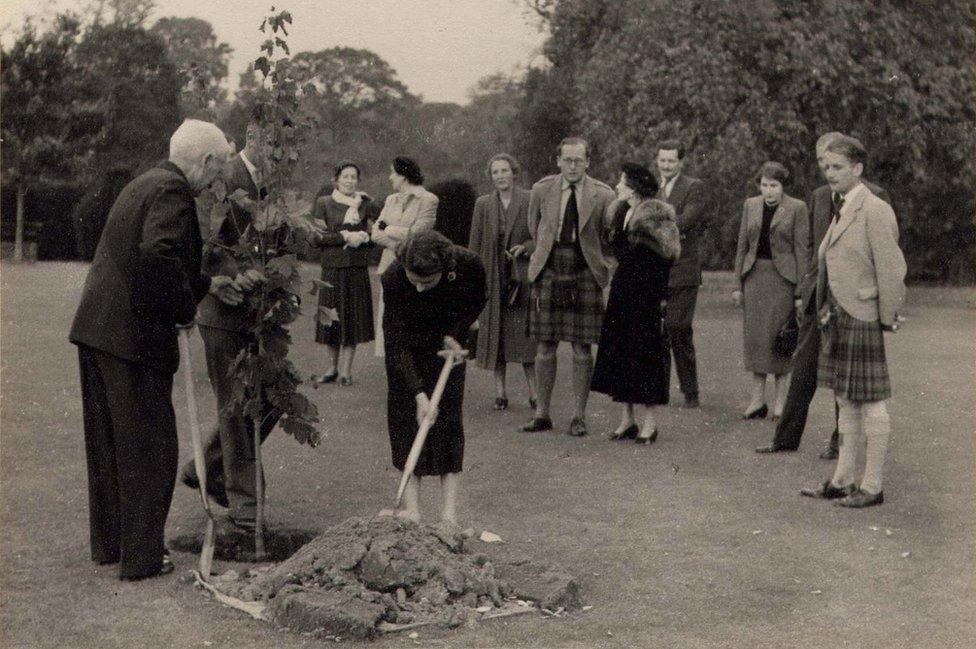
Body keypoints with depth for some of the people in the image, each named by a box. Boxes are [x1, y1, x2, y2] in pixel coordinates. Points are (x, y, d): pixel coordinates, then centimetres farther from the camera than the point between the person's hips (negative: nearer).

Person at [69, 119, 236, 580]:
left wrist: (206, 284, 25)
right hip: (134, 334, -10)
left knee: (108, 441, 18)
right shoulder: (171, 192, -13)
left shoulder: (145, 184, 17)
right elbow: (158, 256, -30)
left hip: (95, 328, 10)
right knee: (148, 446, 1)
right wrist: (185, 307, -15)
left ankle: (109, 543, 30)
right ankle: (140, 557, 9)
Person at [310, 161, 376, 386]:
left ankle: (345, 370, 8)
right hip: (332, 268, 0)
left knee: (353, 318, 1)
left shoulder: (366, 204, 6)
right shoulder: (324, 203, 2)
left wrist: (362, 237, -16)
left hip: (357, 269, 1)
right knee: (331, 318, 6)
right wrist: (344, 236, -13)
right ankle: (333, 366, 21)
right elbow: (317, 237, -6)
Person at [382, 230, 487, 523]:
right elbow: (397, 343, -28)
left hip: (445, 339, 1)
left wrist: (454, 335, -17)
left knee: (448, 416, -6)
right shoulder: (393, 277, -34)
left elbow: (477, 302, -4)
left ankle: (449, 512, -6)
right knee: (406, 414, -7)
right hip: (407, 345, 0)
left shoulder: (468, 265, -31)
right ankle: (411, 506, -3)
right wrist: (419, 394, -33)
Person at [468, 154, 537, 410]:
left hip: (522, 276, -2)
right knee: (494, 331, 4)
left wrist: (525, 247, -15)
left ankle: (533, 391, 3)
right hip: (492, 278, 2)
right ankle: (499, 392, 11)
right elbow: (475, 244, 8)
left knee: (525, 333, -4)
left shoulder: (530, 201, -1)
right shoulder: (483, 204, 6)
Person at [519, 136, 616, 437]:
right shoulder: (541, 190, 1)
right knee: (544, 345, 4)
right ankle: (542, 413, 14)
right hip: (548, 273, 2)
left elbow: (608, 238, 9)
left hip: (585, 274, -2)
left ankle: (579, 415, 9)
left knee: (582, 347, 0)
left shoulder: (602, 195, -5)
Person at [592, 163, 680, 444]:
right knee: (618, 350, 7)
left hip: (646, 291, -8)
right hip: (622, 289, 8)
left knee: (645, 351, -4)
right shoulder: (620, 211, 12)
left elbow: (668, 252, -13)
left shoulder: (655, 214, -11)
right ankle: (626, 420, 15)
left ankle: (650, 422, 5)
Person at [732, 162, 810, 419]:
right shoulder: (750, 205, 9)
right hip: (755, 275, 4)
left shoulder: (797, 208, -3)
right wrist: (738, 284, 8)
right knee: (754, 335, 3)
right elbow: (742, 246, 12)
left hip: (782, 277, -4)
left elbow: (801, 250, -4)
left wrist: (800, 290, -9)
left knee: (780, 335, -1)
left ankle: (780, 401, 9)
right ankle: (757, 400, 10)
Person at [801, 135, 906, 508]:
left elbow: (890, 269, -15)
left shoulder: (875, 211, -14)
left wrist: (887, 319, -12)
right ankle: (842, 481, 23)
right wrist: (824, 308, 12)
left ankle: (872, 487, 10)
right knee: (845, 401, 15)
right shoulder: (840, 210, 12)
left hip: (862, 319, -9)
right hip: (837, 318, 9)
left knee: (869, 402, 0)